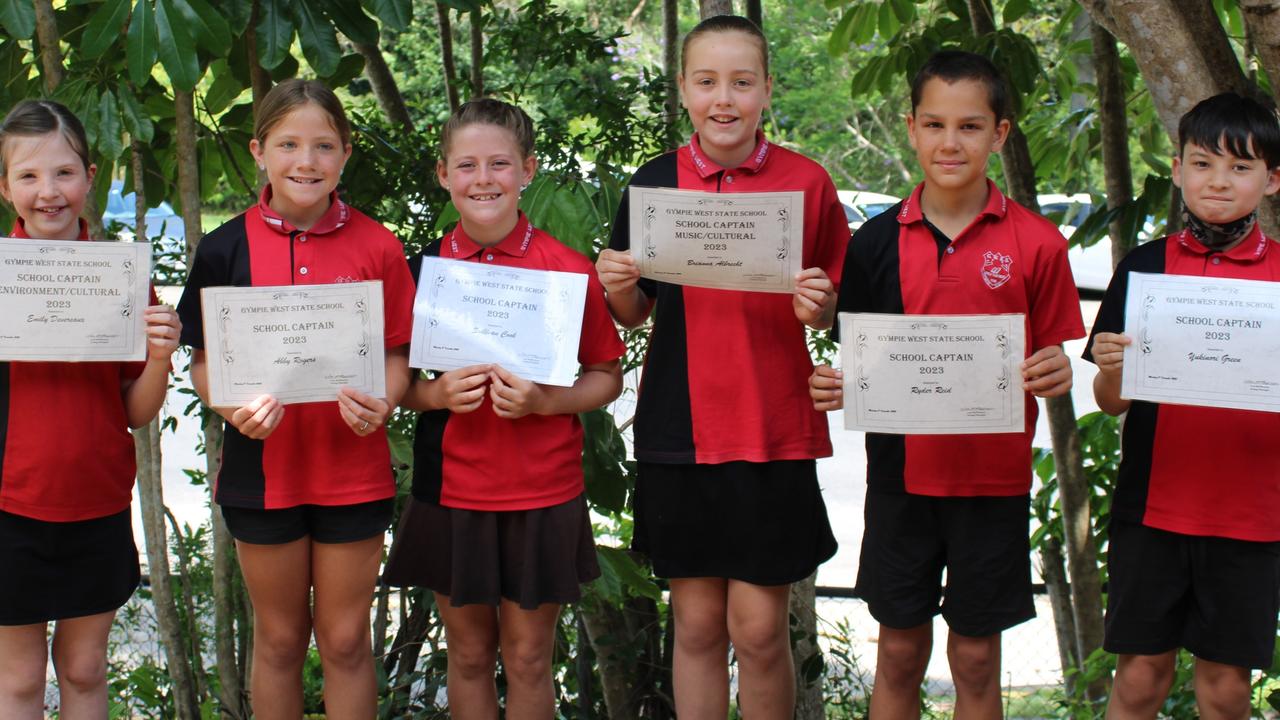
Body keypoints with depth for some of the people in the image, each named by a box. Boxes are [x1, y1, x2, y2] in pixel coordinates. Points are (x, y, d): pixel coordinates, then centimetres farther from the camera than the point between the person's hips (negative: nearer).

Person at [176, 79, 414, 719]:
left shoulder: (376, 247, -3)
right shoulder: (227, 248, -3)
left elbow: (395, 356, 1)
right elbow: (203, 360, 1)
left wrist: (380, 404, -19)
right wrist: (233, 404, -19)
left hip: (353, 470, 0)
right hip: (264, 467, 0)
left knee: (345, 641, 9)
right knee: (279, 640, 13)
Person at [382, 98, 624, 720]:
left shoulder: (567, 268, -6)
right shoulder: (423, 269, 0)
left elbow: (607, 378, 1)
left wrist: (544, 401, -17)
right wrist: (437, 393, -13)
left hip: (542, 498, -2)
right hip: (451, 491, 2)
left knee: (528, 657, 8)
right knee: (468, 653, 12)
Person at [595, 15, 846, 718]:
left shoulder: (806, 182, -1)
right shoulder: (656, 181, 3)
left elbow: (834, 309, 7)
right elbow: (635, 313, 12)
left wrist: (818, 306, -15)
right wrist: (618, 288, -10)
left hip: (774, 431, -1)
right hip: (679, 430, 2)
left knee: (759, 628, -1)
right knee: (696, 622, 8)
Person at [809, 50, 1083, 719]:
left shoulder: (1035, 243, -4)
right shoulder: (877, 241, 0)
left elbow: (1054, 361, 2)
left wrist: (1055, 378, -20)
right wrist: (836, 387, -13)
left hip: (993, 480, -1)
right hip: (901, 472, 1)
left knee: (976, 658, 9)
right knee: (899, 653, 10)